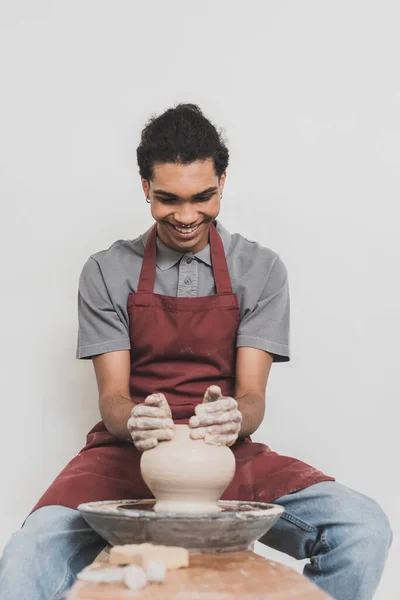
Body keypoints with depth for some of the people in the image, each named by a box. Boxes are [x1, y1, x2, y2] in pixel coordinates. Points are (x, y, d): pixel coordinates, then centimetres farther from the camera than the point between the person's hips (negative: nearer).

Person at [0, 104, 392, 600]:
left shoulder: (261, 270, 5)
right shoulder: (107, 272, 4)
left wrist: (232, 418, -27)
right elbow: (111, 396, -1)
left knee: (364, 530, -25)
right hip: (127, 453, -1)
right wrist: (135, 421, -27)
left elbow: (252, 396, -1)